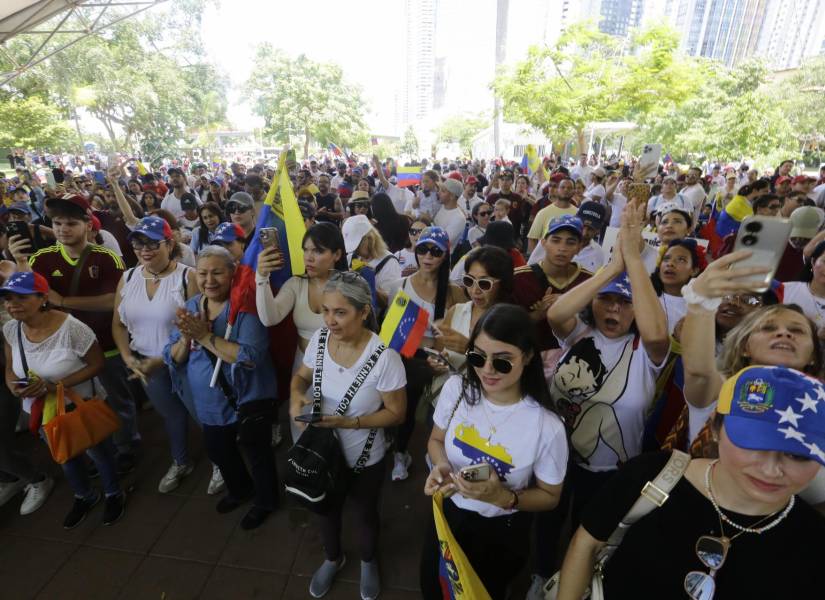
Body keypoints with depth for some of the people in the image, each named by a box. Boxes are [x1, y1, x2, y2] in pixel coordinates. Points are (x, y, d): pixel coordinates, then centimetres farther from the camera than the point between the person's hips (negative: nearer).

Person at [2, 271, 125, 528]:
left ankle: (114, 495, 44)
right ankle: (85, 497, 53)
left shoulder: (72, 328, -30)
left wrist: (55, 385, -30)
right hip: (43, 411, 6)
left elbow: (97, 364, -21)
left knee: (98, 451, 17)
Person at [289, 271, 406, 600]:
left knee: (364, 515, 24)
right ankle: (332, 558, 62)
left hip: (364, 459, -3)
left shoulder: (384, 356, -30)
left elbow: (396, 413, -19)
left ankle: (369, 561, 59)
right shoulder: (319, 338, -17)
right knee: (326, 510, 29)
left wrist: (349, 422, -29)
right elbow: (301, 376, 1)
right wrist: (296, 396, -20)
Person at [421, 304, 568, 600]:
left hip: (501, 533, -3)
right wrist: (441, 466, -22)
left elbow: (550, 497, -12)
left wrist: (504, 497, -29)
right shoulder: (456, 388, -18)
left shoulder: (547, 427, -28)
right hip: (447, 513, 4)